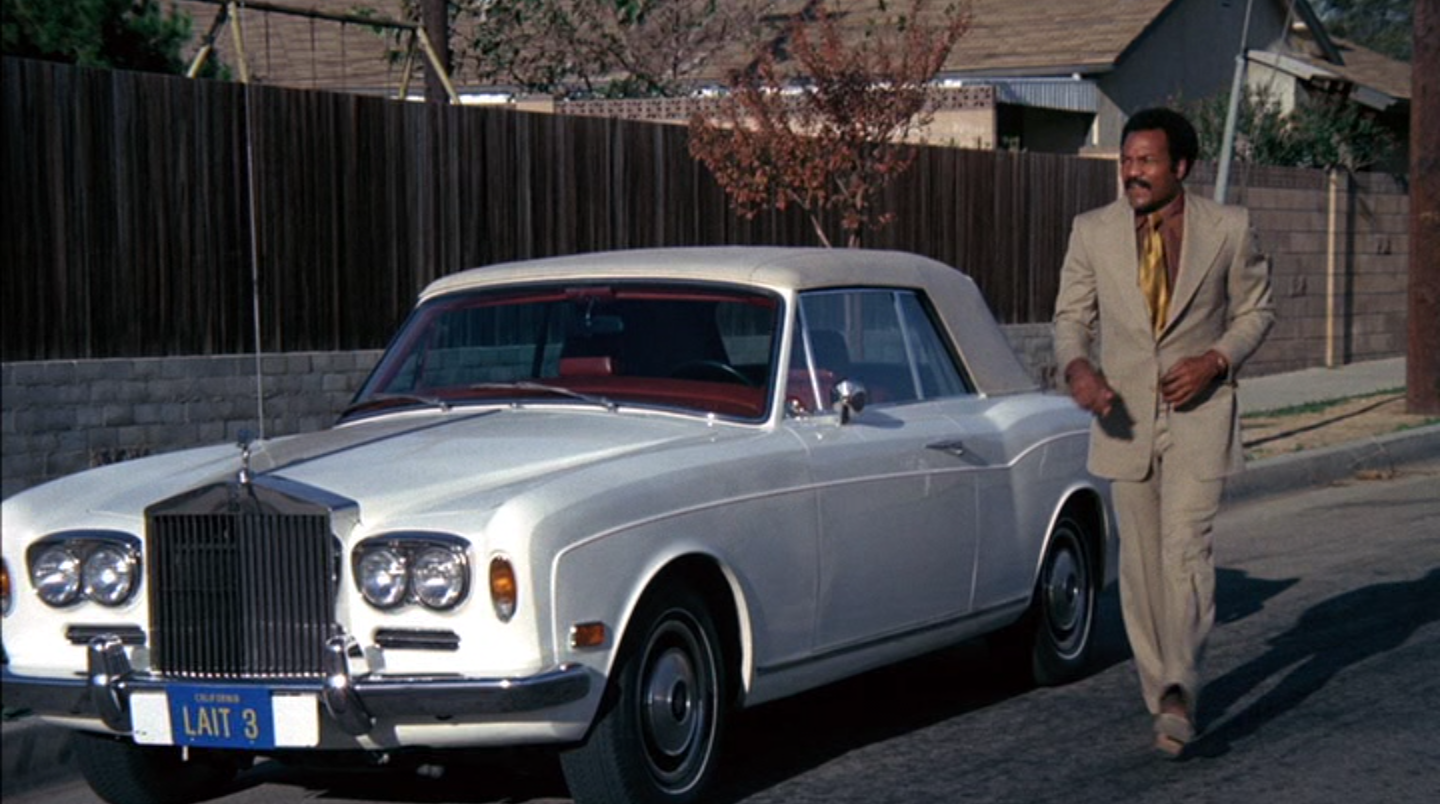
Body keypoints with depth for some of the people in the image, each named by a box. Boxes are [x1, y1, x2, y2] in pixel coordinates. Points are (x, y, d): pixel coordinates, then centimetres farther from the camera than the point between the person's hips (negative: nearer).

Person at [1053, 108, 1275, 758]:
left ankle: (1179, 691, -14)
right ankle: (1161, 693, 20)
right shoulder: (1093, 231, 2)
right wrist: (1076, 366, -15)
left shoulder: (1228, 228, -2)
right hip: (1124, 413, 3)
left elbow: (1255, 308, 7)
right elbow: (1071, 315, 7)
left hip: (1199, 412, -2)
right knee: (1141, 562, 8)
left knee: (1186, 550, -16)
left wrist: (1217, 359, -11)